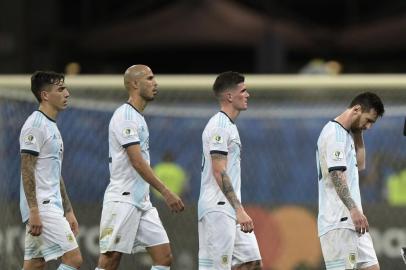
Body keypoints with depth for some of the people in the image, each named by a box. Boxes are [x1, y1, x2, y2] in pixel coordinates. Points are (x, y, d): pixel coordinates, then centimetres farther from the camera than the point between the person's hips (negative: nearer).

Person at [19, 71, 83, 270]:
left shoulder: (52, 126, 20)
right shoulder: (35, 125, -11)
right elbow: (27, 170, -16)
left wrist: (68, 212, 22)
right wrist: (34, 211, -22)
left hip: (52, 206, 10)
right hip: (41, 207, -10)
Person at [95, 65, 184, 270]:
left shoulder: (138, 117, 18)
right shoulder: (125, 116, -12)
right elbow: (137, 162, -20)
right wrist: (166, 193, -22)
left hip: (142, 203, 9)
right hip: (122, 199, -9)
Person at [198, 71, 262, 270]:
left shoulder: (229, 126, 19)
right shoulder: (219, 126, -12)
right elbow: (219, 172, -20)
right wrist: (239, 210, -24)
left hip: (231, 209, 10)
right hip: (218, 209, -10)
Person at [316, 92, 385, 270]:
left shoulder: (345, 134, 20)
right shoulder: (334, 133, -10)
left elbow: (359, 165, 29)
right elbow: (336, 174, -20)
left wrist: (358, 134, 19)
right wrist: (353, 209, -27)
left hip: (351, 221, 10)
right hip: (338, 221, -10)